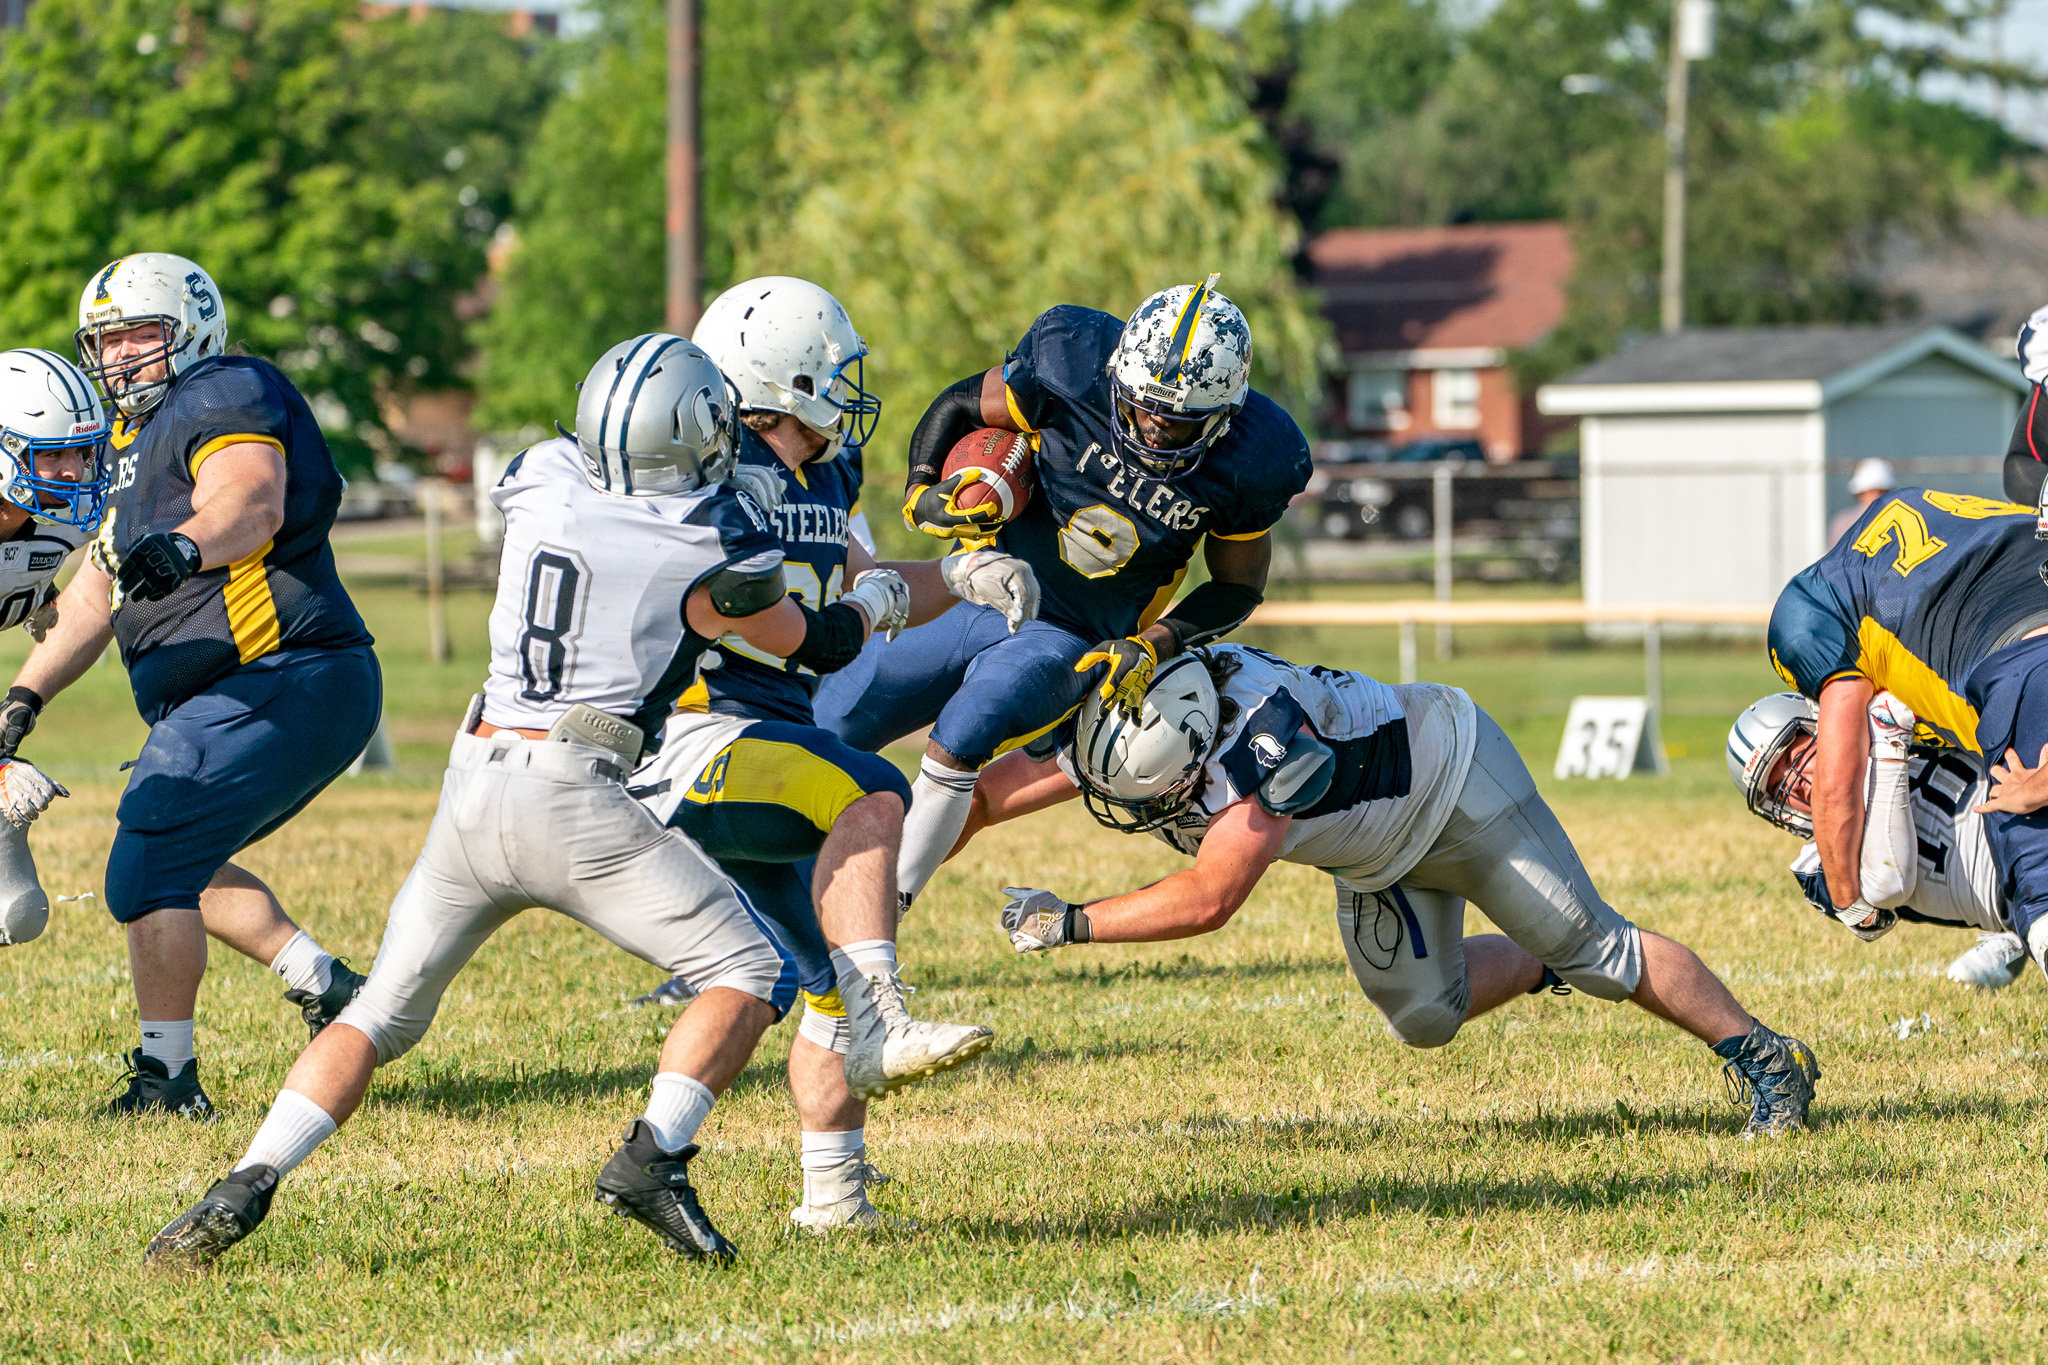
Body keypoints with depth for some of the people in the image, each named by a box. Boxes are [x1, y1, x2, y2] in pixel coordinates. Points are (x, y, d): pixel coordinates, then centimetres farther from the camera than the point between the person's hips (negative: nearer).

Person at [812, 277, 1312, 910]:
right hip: (974, 596, 2)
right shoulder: (1077, 363, -19)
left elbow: (1238, 588, 0)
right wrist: (921, 492, -18)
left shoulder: (1249, 460, -16)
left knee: (960, 738, -29)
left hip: (1066, 642, -2)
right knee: (829, 723, -1)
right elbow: (959, 406, -1)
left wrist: (1154, 646, -15)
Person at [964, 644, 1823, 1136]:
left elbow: (1210, 899, -47)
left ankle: (1764, 1059, 10)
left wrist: (1069, 924, -42)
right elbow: (983, 796, -14)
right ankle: (1542, 963, 34)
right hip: (1380, 853, 7)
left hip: (1448, 778, -7)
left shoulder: (1261, 743, -44)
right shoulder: (1124, 731, -23)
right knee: (1422, 1018, 8)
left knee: (1593, 950, -4)